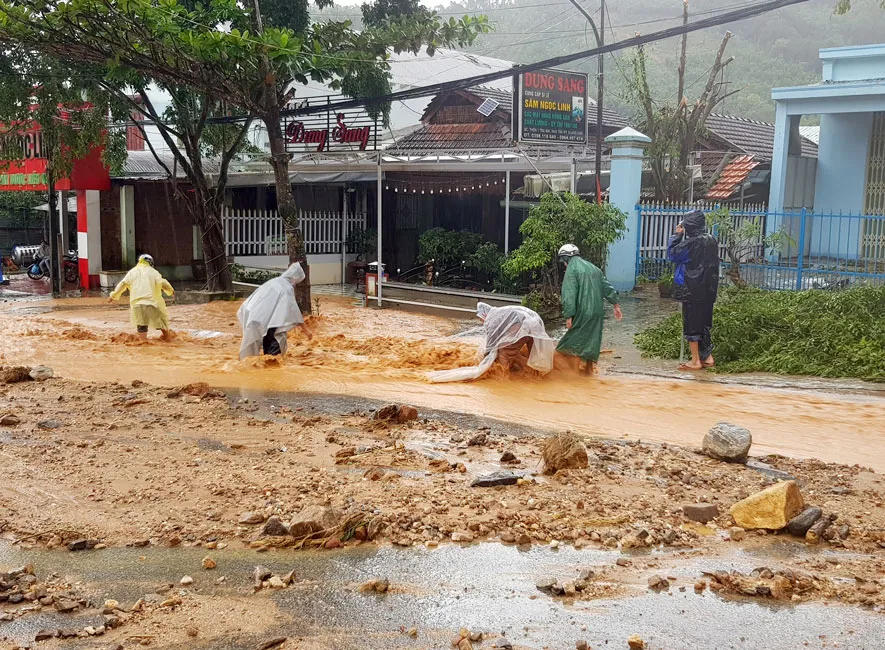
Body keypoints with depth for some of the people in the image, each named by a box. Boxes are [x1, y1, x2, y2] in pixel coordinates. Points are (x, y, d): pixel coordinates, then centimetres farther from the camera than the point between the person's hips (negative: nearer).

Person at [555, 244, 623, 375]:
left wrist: (568, 316, -16)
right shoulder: (593, 267, 15)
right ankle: (591, 367, 16)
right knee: (593, 338, 12)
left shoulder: (572, 269, -8)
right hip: (597, 311, 7)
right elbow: (606, 287, 15)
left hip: (582, 312, -7)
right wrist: (615, 304, 19)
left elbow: (569, 295, -16)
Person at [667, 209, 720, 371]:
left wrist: (677, 235, 0)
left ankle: (695, 361, 4)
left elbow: (672, 254, -10)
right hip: (708, 291, 7)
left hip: (692, 291, -7)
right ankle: (708, 357, 20)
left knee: (691, 324, 1)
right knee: (704, 322, 16)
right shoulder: (711, 240, 5)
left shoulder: (692, 242, -19)